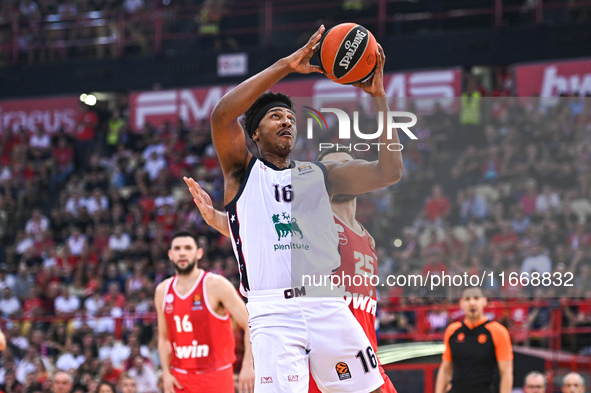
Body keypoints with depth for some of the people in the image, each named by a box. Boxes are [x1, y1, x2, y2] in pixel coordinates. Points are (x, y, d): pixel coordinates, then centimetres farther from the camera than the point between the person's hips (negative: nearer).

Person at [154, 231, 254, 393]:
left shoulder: (216, 285, -8)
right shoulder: (162, 291, 8)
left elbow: (250, 325, -11)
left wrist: (248, 366, -20)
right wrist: (166, 373, 3)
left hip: (215, 375, -5)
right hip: (179, 378, 5)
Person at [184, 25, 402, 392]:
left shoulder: (318, 174, 19)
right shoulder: (243, 172, 11)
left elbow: (389, 171, 8)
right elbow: (222, 114, -8)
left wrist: (379, 96, 2)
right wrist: (285, 66, -11)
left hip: (327, 306, 4)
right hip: (273, 311, -3)